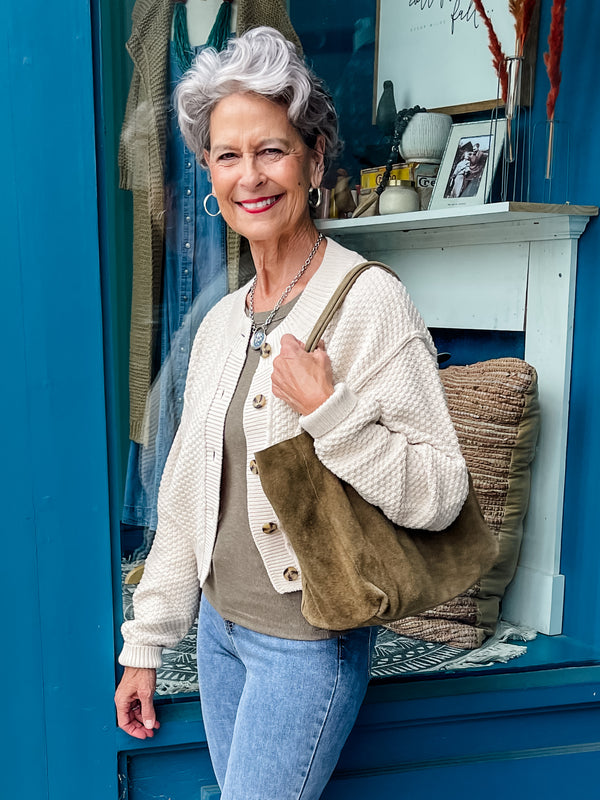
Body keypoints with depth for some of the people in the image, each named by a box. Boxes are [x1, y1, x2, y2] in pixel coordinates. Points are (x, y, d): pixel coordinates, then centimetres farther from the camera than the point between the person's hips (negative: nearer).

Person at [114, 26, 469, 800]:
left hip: (309, 638, -6)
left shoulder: (369, 301, -17)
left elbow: (439, 494, -18)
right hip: (220, 621, 6)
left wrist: (326, 411, -29)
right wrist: (146, 642, 11)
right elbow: (185, 493, 8)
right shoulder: (221, 322, 3)